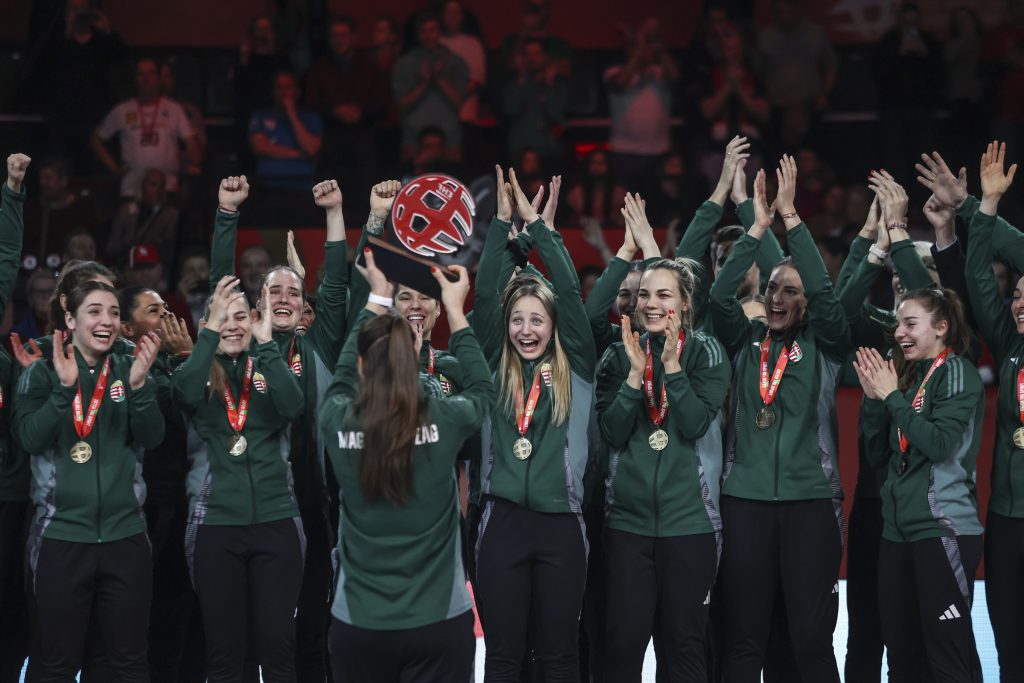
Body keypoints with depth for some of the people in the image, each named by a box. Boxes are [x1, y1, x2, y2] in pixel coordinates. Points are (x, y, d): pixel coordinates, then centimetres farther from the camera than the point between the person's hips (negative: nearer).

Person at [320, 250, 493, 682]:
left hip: (358, 625, 1)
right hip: (439, 623, -1)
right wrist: (455, 309, 21)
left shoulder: (338, 422, -6)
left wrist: (378, 297, 24)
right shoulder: (443, 421, -9)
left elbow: (343, 375, 17)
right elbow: (483, 389, 14)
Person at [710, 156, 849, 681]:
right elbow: (719, 296, -6)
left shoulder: (822, 345, 5)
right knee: (743, 637, 4)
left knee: (812, 636, -1)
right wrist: (757, 227, -12)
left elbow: (823, 291, -11)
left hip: (810, 499, -1)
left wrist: (791, 217, -12)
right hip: (745, 498, 2)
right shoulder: (745, 341, 9)